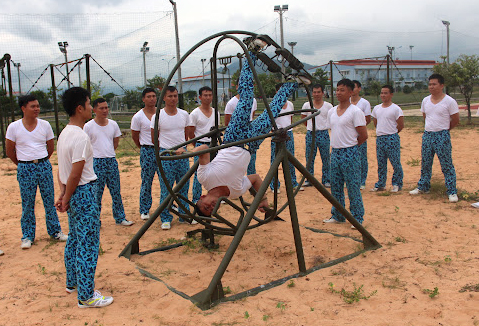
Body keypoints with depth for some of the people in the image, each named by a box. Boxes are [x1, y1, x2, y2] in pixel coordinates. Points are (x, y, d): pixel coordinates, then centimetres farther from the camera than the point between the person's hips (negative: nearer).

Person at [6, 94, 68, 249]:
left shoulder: (45, 125, 1)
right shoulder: (14, 127, -4)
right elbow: (9, 151, 4)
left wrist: (41, 161, 13)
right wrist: (23, 164, 10)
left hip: (44, 165, 2)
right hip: (25, 169, -2)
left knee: (49, 200, 7)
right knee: (27, 203, 5)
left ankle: (55, 231, 20)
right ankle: (27, 236, 17)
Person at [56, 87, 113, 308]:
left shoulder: (64, 134, 10)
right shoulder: (81, 137, -20)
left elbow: (61, 168, 11)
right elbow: (75, 174, -20)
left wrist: (63, 194, 8)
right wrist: (67, 199, -9)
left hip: (73, 194, 10)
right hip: (84, 193, -10)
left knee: (75, 238, 21)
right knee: (88, 244, -3)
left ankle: (72, 282, 35)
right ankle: (86, 296, 5)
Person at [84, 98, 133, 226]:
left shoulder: (113, 124, 7)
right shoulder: (88, 126, -6)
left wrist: (108, 153, 12)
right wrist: (99, 154, 1)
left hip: (112, 161, 4)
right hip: (96, 162, -4)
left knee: (116, 191, 8)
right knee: (96, 193, 1)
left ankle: (120, 218, 19)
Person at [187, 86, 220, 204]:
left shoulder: (216, 112, 8)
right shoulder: (195, 113, -8)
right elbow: (190, 133, -4)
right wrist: (198, 145, 2)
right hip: (200, 146, -5)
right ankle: (196, 199, 10)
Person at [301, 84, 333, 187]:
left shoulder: (328, 106, 2)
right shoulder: (307, 105, 3)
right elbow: (303, 119, 15)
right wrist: (310, 127, 11)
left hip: (323, 134, -1)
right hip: (310, 134, 1)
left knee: (326, 158, 3)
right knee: (309, 158, 5)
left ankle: (326, 180, 14)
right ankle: (309, 179, 16)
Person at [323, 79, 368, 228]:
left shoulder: (355, 112, -10)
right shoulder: (331, 112, 10)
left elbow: (363, 136, -9)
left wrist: (350, 146, 2)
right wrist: (338, 146, 13)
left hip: (350, 154, -7)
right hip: (335, 153, 7)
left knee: (353, 188, -1)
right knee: (335, 186, 13)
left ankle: (357, 218, 11)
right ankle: (337, 216, 25)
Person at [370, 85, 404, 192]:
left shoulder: (396, 109, -7)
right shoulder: (376, 108, 10)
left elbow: (401, 125, -6)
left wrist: (391, 134, 3)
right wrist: (381, 132, 13)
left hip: (392, 139, -5)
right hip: (379, 138, 5)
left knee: (395, 162, 0)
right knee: (381, 163, 10)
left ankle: (397, 184, 11)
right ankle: (381, 184, 20)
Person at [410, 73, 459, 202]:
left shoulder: (449, 101, -8)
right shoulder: (425, 100, 8)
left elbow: (455, 120, -2)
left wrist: (443, 129, 8)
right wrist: (431, 128, 14)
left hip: (442, 136, -5)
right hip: (427, 135, 5)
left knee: (447, 165, -2)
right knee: (425, 164, 13)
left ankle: (452, 192, 4)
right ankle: (423, 187, 26)